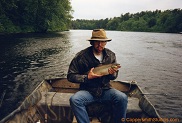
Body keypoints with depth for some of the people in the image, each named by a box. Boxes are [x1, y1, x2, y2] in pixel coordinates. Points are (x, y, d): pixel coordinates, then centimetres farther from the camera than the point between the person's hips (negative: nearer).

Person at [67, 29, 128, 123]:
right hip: (87, 91, -2)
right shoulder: (81, 56, -10)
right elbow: (70, 76, -7)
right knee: (74, 100, -32)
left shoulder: (111, 55, 1)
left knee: (122, 98, -25)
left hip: (105, 90, 2)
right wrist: (87, 77, -19)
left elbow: (114, 76, 12)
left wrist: (113, 74, -12)